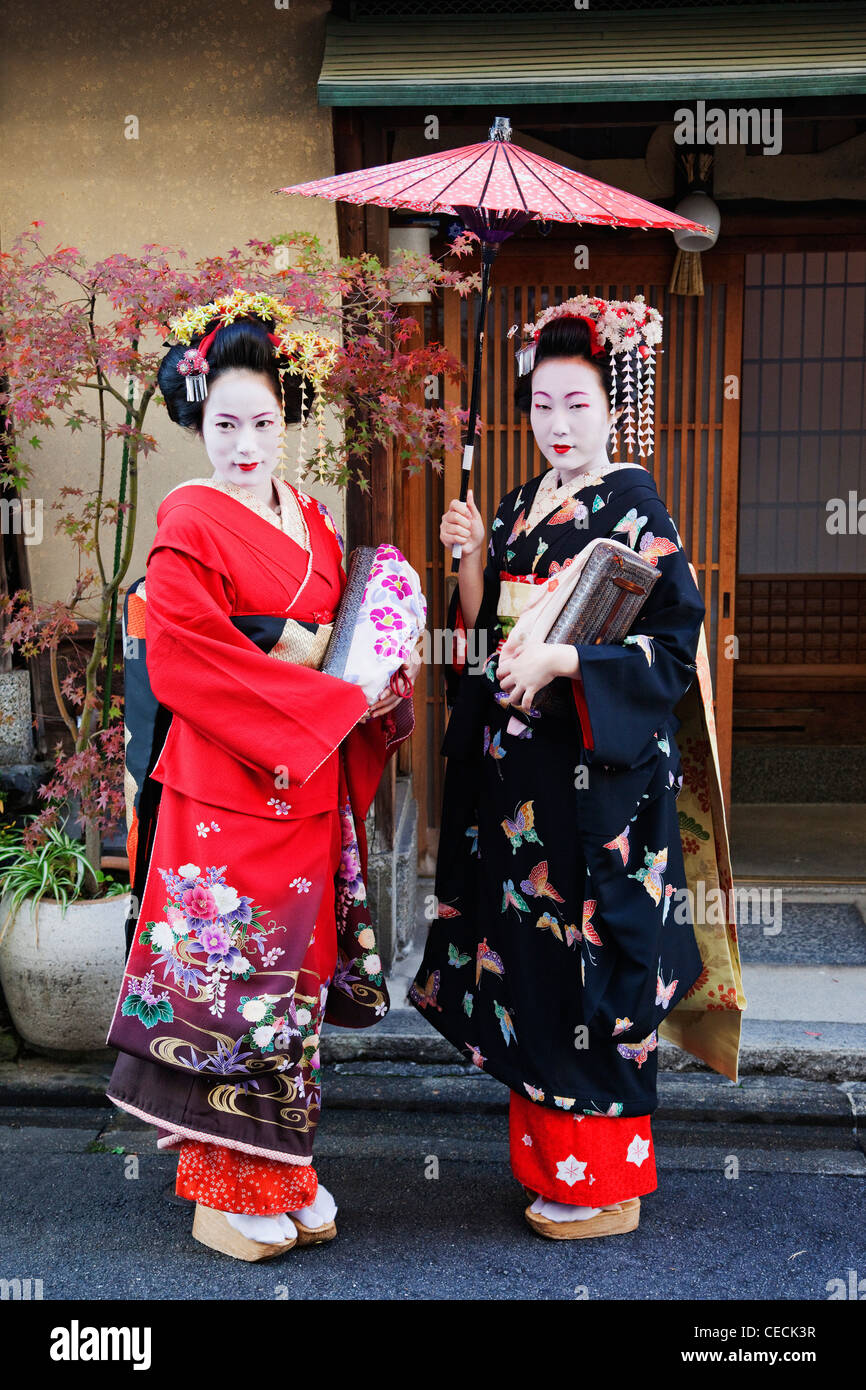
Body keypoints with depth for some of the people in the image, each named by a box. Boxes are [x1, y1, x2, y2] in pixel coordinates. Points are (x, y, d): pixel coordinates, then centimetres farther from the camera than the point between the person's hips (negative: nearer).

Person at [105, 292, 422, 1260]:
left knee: (294, 973, 12)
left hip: (306, 784, 7)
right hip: (223, 789, -6)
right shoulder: (189, 524, -8)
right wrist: (331, 699, -16)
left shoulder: (312, 522, 14)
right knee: (230, 977, 1)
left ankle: (284, 1172, 27)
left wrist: (380, 672, -3)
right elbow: (186, 663, -16)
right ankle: (227, 1193, 17)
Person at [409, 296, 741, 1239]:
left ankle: (604, 1181, 16)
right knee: (528, 952, 11)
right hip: (515, 772, 7)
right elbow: (480, 643, 12)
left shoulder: (634, 509, -6)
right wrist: (471, 561, -2)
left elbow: (674, 644, -13)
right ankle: (546, 1154, 28)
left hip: (601, 772, -7)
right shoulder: (519, 509, 13)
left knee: (593, 957, 0)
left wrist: (563, 660, -23)